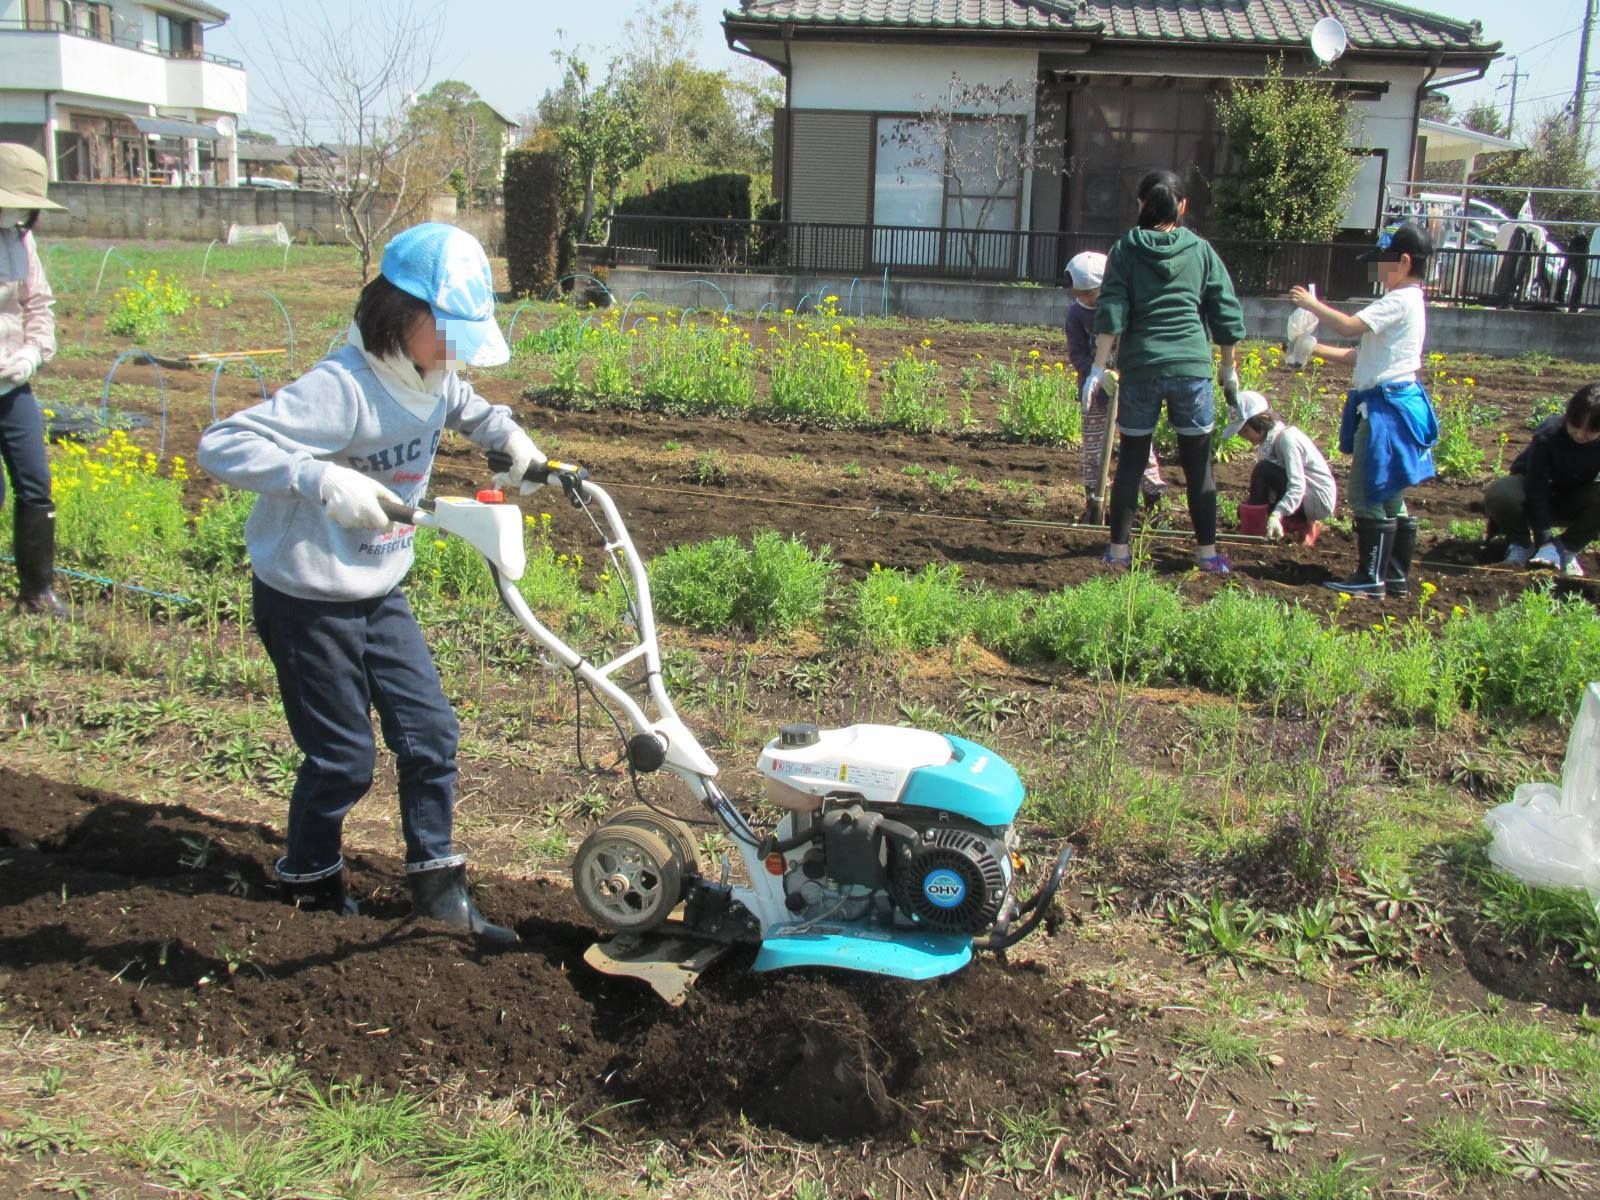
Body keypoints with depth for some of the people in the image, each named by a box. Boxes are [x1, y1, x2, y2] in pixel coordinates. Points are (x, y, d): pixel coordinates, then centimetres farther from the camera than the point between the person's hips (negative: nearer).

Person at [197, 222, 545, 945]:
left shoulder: (434, 376, -2)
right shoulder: (342, 388, -28)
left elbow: (466, 406, 23)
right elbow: (222, 446, -34)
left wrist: (509, 437, 1)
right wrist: (324, 480, -47)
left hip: (378, 593, 8)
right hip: (307, 601, -8)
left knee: (430, 730, 6)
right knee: (343, 757, 4)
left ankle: (436, 885, 19)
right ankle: (307, 880, 30)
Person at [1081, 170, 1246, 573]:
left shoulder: (1126, 249, 3)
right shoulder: (1201, 251, 6)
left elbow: (1111, 313, -5)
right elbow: (1227, 314, 8)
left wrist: (1099, 367, -5)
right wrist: (1229, 368, 17)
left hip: (1140, 369, 0)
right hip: (1192, 368, 0)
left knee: (1130, 462, 9)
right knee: (1198, 465, 9)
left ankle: (1119, 549, 12)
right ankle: (1207, 552, 14)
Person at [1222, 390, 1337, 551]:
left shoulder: (1286, 437, -22)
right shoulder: (1268, 440, 5)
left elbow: (1297, 487, -33)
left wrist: (1276, 515, -45)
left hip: (1319, 501, -9)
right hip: (1301, 496, 9)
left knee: (1264, 470, -24)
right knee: (1245, 510, 3)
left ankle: (1253, 528, -16)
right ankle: (1302, 526, 6)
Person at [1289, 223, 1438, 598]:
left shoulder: (1400, 301, -14)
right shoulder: (1404, 302, 19)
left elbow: (1349, 326, -25)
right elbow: (1359, 354, 19)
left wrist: (1310, 303, -13)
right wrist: (1316, 349, 12)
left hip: (1386, 408, -11)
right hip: (1386, 405, 11)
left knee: (1368, 493, -7)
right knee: (1388, 496, 13)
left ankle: (1370, 578, -3)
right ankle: (1395, 576, 19)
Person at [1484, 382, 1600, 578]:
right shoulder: (1548, 435, -29)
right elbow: (1536, 490, -28)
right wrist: (1546, 541, -31)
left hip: (1573, 502, 2)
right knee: (1498, 494, -35)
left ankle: (1566, 547, -9)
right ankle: (1522, 543, -5)